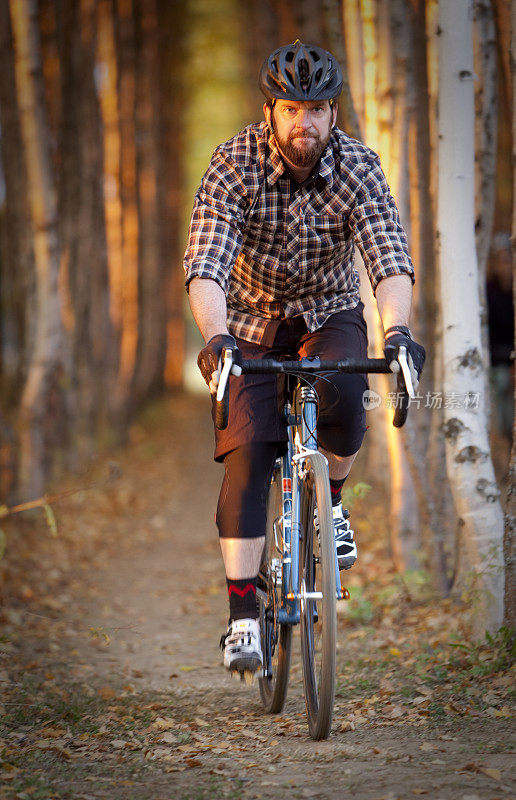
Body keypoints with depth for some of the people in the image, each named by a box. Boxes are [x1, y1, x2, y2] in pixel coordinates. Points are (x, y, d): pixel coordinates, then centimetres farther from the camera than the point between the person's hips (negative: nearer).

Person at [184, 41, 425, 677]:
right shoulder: (233, 165, -22)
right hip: (252, 320, 0)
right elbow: (205, 265, -31)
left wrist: (398, 329, -46)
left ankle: (330, 499, -1)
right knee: (247, 450, -16)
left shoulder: (357, 166, -18)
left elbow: (389, 256, -28)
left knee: (342, 395, -32)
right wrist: (215, 337, -49)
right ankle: (243, 614, -13)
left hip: (329, 312, 1)